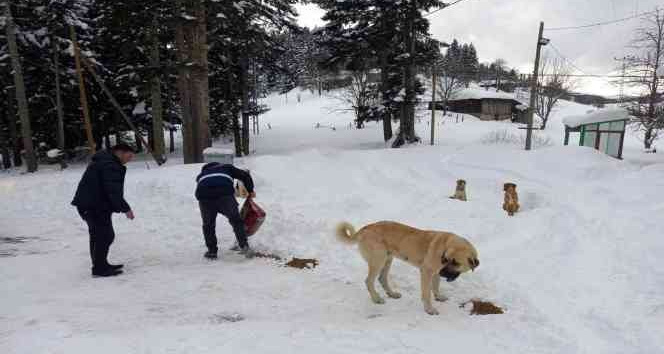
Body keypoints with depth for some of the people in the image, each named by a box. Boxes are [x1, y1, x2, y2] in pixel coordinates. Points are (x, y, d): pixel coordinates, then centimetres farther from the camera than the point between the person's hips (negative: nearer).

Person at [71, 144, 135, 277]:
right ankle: (99, 268, -2)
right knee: (106, 236, -7)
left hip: (89, 204, 11)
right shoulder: (110, 165, -18)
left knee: (97, 236, 18)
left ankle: (100, 265, 28)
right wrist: (125, 208, -21)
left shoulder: (102, 161, 19)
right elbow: (113, 191, -24)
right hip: (95, 206, -11)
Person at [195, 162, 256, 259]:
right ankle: (244, 246, 3)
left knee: (208, 225, 20)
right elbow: (245, 176, 25)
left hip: (204, 196, 2)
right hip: (225, 194, -2)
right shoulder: (227, 167, 34)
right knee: (236, 220, 11)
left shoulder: (202, 174, 41)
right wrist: (250, 191, 34)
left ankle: (212, 251, 23)